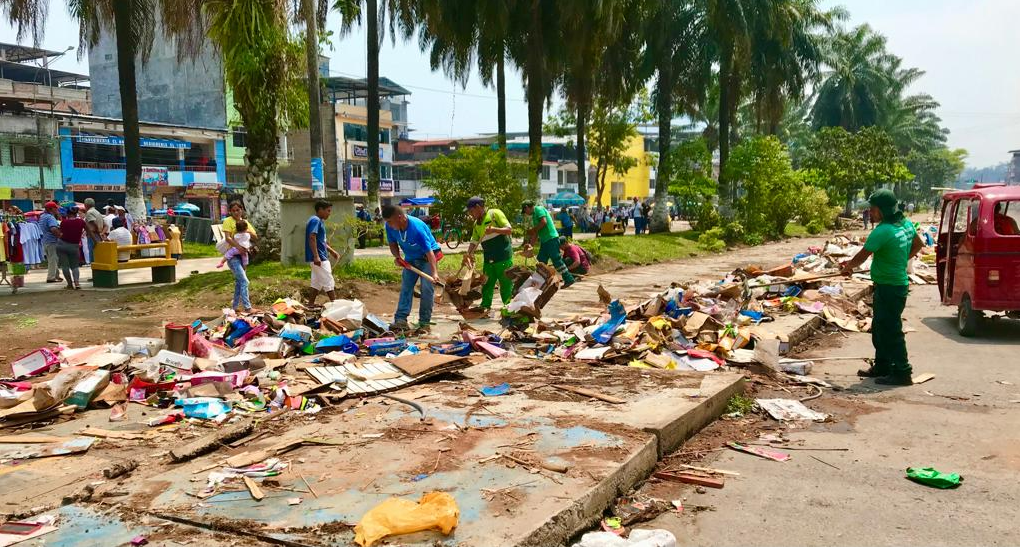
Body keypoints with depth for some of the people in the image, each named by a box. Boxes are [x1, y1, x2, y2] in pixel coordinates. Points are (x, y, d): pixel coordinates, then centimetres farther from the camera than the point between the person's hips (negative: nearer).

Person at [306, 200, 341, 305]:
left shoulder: (319, 221, 18)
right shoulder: (315, 220, -13)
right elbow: (312, 238, -24)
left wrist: (332, 251, 26)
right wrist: (316, 256, -29)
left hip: (319, 258, 10)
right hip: (319, 258, -10)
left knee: (317, 283, 12)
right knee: (329, 283, -4)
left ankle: (310, 306, 15)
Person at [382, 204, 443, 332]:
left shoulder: (417, 228, -36)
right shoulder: (390, 227, -18)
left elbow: (429, 252, -36)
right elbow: (393, 243, 1)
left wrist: (434, 273, -46)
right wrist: (397, 256, -21)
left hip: (427, 258, -6)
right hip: (410, 259, 6)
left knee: (427, 289, -11)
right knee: (405, 288, -1)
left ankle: (424, 323, -7)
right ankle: (401, 320, -3)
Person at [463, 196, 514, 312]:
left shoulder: (495, 213, -7)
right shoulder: (477, 224, 14)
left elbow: (509, 229, -12)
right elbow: (474, 242, 13)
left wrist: (494, 229, -25)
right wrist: (467, 255, -2)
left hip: (503, 256, -7)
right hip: (488, 258, 7)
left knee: (506, 284, -2)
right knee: (486, 283, 11)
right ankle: (485, 306, 21)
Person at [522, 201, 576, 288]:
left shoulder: (539, 209, -6)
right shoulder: (534, 215, 22)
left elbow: (544, 222, -20)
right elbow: (536, 232, 23)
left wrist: (533, 229, -9)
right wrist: (531, 244, 17)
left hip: (551, 239, -10)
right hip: (544, 240, 10)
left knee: (556, 260, -9)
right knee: (541, 261, 12)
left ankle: (568, 279, -4)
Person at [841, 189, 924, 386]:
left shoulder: (883, 231, -22)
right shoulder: (906, 224, 6)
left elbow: (862, 256, -15)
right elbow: (918, 245, 22)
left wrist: (848, 266, 4)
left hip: (889, 287, -10)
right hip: (898, 282, 10)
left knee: (890, 330, -4)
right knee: (879, 327, 18)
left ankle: (902, 372, 2)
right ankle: (882, 367, 28)